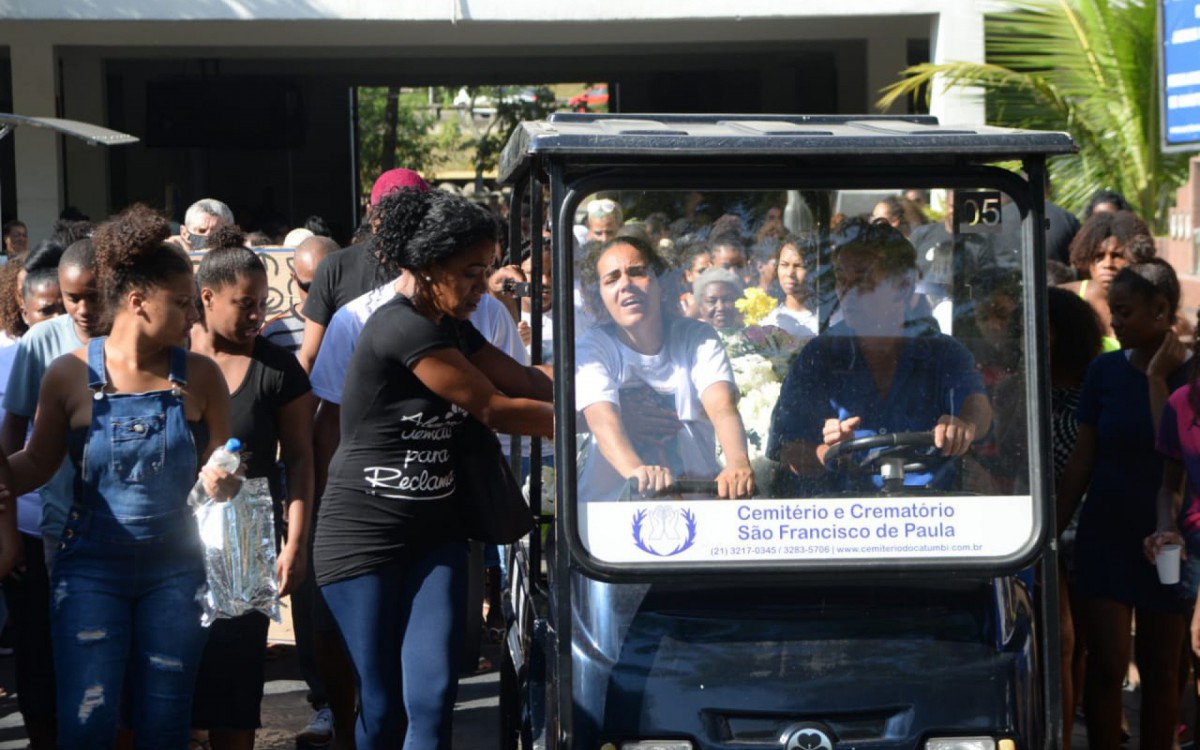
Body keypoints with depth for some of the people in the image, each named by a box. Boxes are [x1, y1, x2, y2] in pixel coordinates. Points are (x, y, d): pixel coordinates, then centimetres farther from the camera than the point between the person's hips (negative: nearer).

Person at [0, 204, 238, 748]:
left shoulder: (199, 377, -2)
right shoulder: (71, 375, -6)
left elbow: (219, 468, 5)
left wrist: (222, 479, -17)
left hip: (174, 567, 2)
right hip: (92, 566, -2)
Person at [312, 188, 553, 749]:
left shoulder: (451, 328, 10)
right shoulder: (403, 328, -19)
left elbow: (525, 381, 13)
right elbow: (494, 409, -18)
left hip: (434, 535, 7)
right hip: (363, 536, -7)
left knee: (432, 701, -6)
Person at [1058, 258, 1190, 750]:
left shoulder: (1188, 372, -8)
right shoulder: (1106, 371, 0)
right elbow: (1082, 460, 5)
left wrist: (1157, 377, -18)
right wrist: (1052, 531, 4)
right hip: (1108, 537, 2)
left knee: (1160, 668, 8)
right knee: (1106, 665, -3)